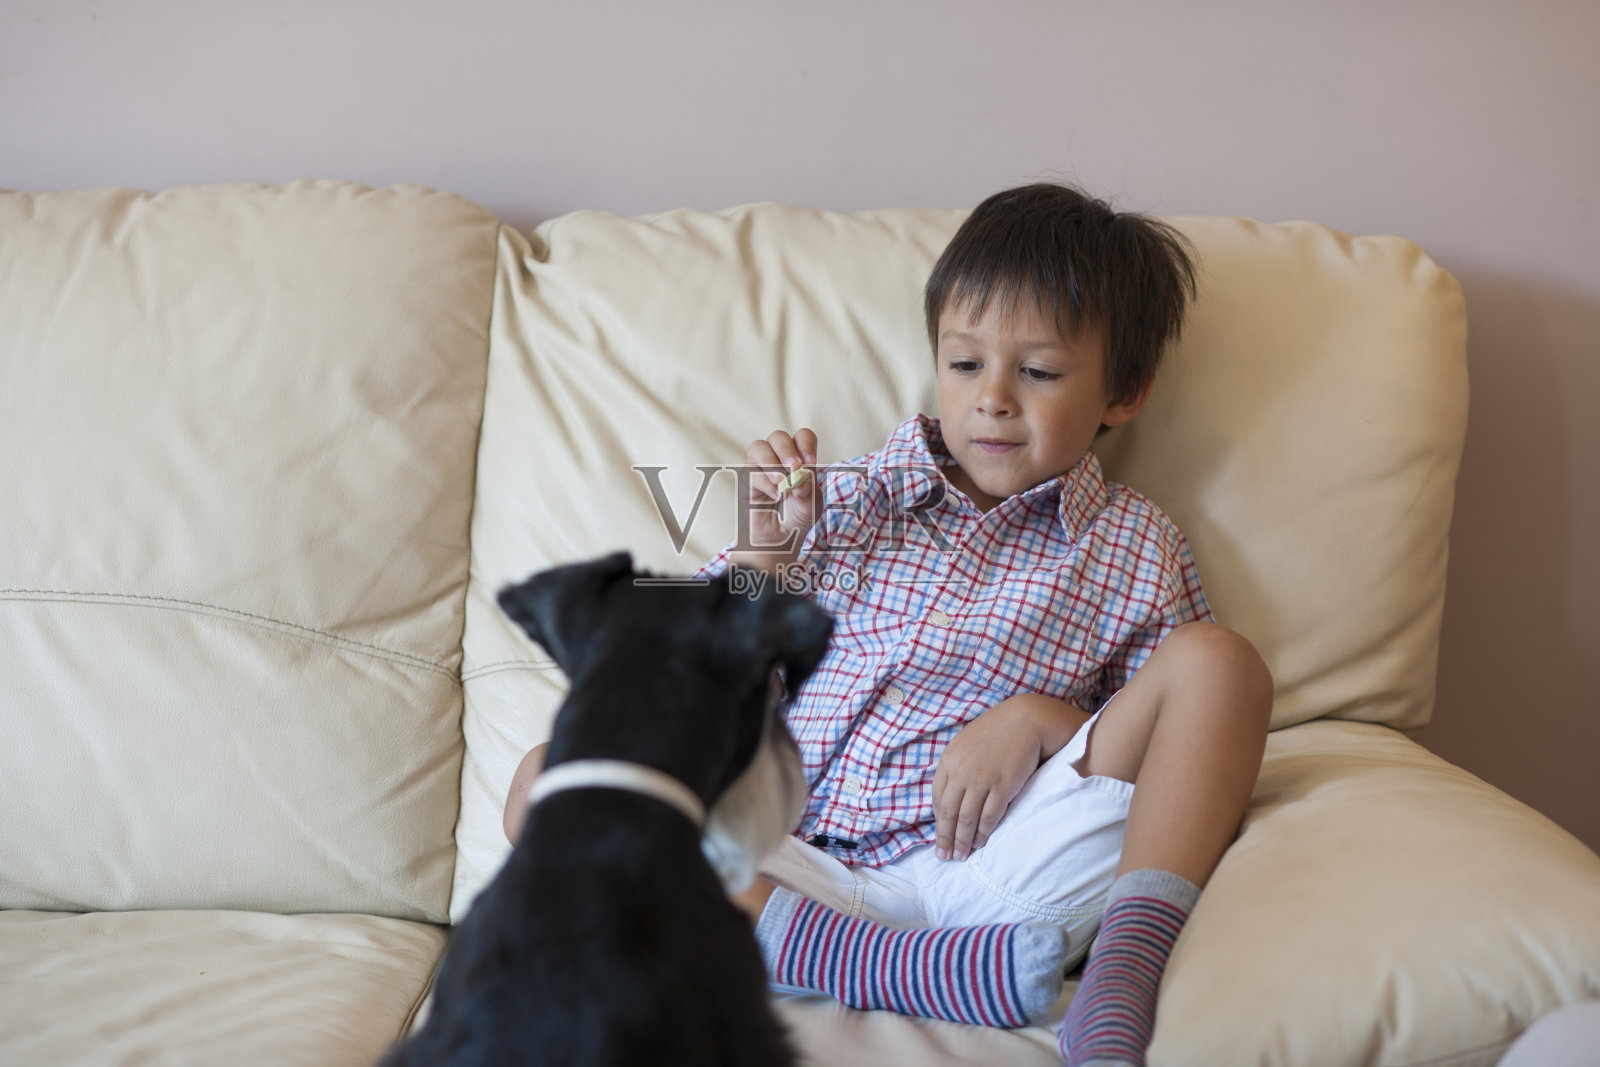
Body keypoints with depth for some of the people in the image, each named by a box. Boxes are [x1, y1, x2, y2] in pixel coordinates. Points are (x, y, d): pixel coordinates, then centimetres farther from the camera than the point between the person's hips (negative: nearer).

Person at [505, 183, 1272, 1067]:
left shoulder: (1135, 549, 14)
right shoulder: (850, 497, 16)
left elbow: (1155, 741, 11)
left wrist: (1041, 719, -7)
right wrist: (762, 549, -1)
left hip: (989, 869, -2)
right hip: (797, 869, 2)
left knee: (1218, 662, -14)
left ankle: (1126, 971, -32)